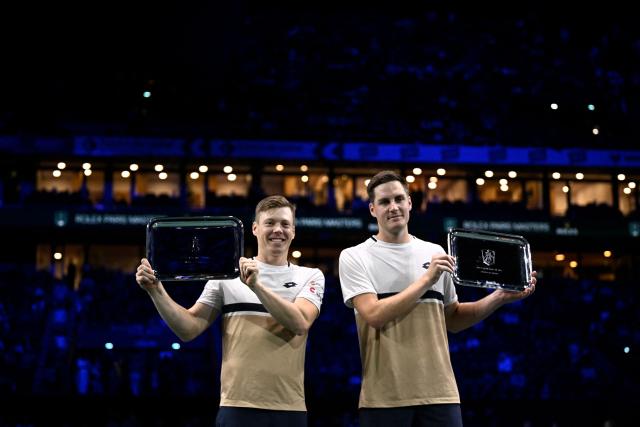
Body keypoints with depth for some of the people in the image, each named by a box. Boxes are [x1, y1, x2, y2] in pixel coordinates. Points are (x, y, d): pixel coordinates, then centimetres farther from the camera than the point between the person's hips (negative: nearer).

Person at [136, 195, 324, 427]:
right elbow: (189, 329, 3)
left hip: (289, 408, 1)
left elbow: (300, 323, -12)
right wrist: (156, 290, -10)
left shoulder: (311, 277, 7)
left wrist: (256, 285, -21)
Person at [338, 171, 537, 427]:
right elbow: (374, 315, -14)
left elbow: (452, 320, 17)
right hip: (384, 396, -3)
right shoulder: (354, 257, 0)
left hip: (439, 393, 3)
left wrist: (501, 297, 5)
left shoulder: (435, 253, 11)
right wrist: (426, 280, -15)